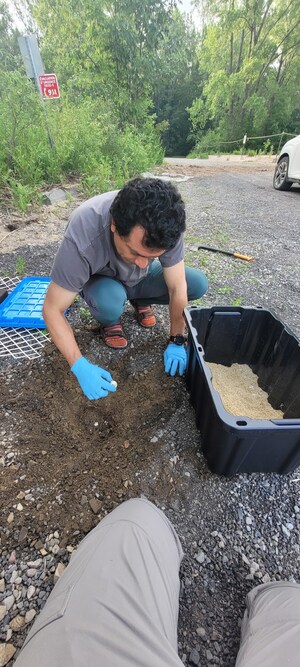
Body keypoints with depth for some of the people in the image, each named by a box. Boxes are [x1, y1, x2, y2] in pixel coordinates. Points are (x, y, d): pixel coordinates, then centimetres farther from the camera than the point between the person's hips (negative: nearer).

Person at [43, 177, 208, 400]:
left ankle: (140, 301, 9)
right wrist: (80, 366, -33)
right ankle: (110, 321, 0)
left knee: (199, 284, -16)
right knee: (110, 302, -38)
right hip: (101, 281, -2)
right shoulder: (82, 238, -38)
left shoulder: (166, 225, -30)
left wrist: (176, 341, -17)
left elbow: (177, 288, -20)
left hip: (141, 279, 3)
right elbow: (52, 310, -29)